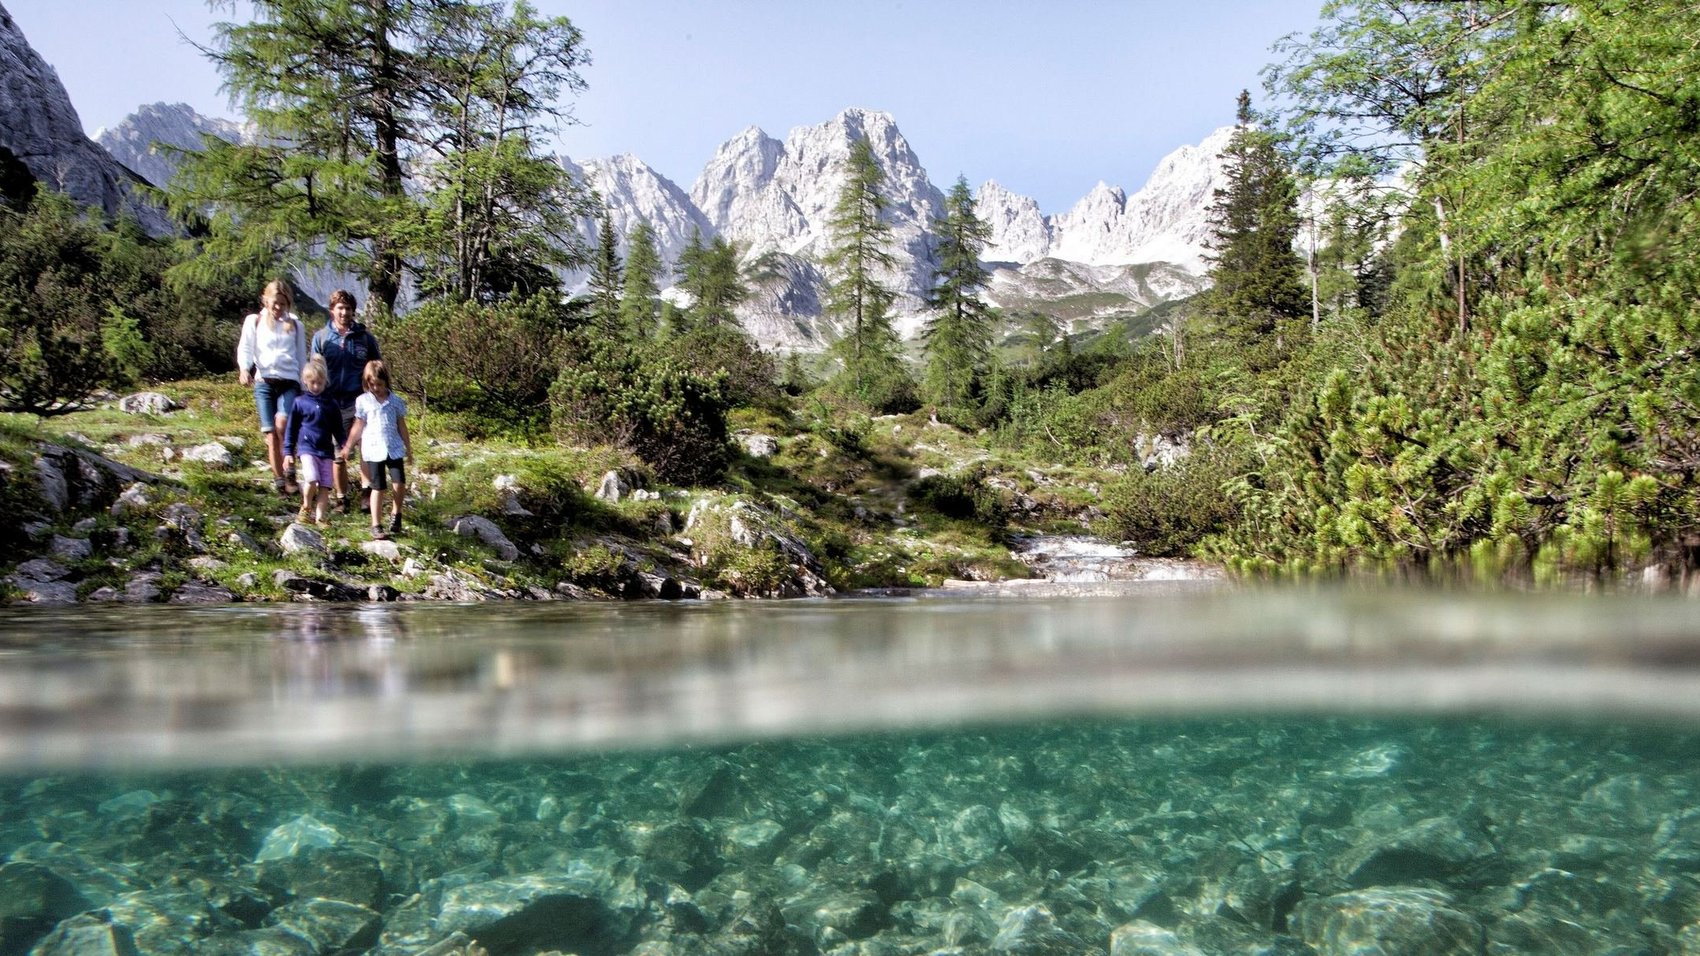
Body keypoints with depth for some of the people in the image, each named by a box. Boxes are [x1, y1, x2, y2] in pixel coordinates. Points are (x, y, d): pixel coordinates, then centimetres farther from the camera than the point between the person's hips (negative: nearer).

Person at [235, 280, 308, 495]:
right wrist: (244, 368, -18)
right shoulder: (254, 322, 11)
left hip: (289, 382, 0)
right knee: (271, 433, -2)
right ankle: (279, 479, 5)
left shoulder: (295, 325, 14)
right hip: (264, 382, 0)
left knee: (282, 423, -25)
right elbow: (245, 348, 3)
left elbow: (302, 358, 18)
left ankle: (289, 469, -13)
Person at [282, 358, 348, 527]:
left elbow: (338, 429, 14)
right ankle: (306, 508, 5)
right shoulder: (300, 403, 3)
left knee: (325, 485, -2)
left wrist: (344, 447, 0)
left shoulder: (331, 405, 9)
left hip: (326, 450, 3)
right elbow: (291, 429, 8)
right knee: (312, 479, -20)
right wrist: (288, 452, 6)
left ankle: (319, 516, 6)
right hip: (306, 447, -3)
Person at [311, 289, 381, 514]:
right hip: (332, 402, 2)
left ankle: (366, 489, -19)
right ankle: (341, 498, 19)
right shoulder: (321, 337, 6)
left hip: (360, 401, -2)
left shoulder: (365, 337, 4)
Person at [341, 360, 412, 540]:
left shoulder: (396, 401, 5)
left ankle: (395, 514, 15)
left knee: (400, 483, -10)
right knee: (378, 488, 0)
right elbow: (358, 426, 10)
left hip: (394, 448, 1)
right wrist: (348, 446, 13)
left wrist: (408, 448, 15)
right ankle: (376, 525, 6)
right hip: (373, 450, -1)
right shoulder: (363, 401, 3)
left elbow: (402, 426, 12)